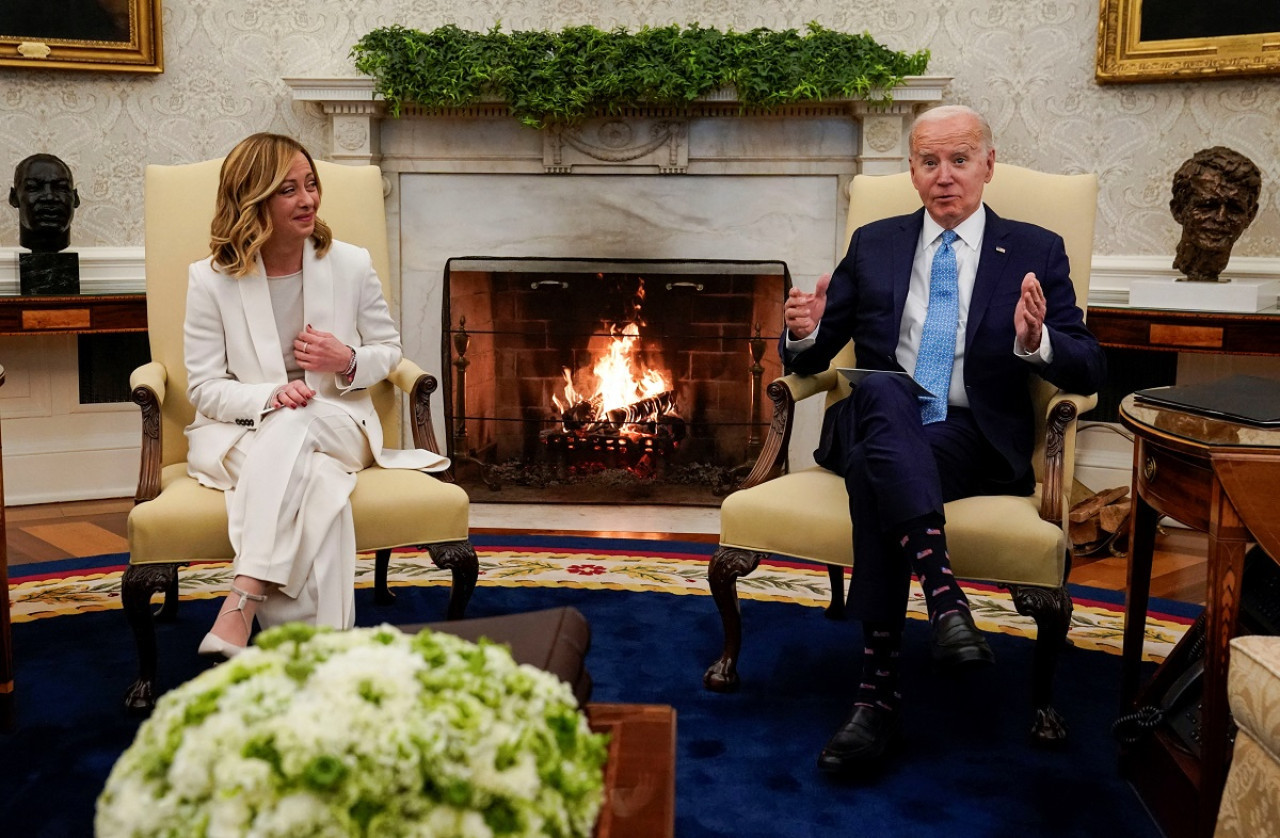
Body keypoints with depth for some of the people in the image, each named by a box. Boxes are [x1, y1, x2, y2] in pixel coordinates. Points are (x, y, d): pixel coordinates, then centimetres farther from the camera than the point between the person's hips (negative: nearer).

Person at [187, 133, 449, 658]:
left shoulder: (351, 265, 1)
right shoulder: (211, 280, -2)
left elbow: (389, 350, 13)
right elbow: (205, 388, -2)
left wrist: (349, 362, -12)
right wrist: (270, 396, -24)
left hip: (337, 426, 1)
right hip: (239, 433, -1)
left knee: (294, 425, -38)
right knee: (316, 487, -36)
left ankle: (242, 606, -44)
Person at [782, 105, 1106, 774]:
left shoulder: (1035, 253, 12)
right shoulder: (873, 246, 19)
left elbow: (1089, 369, 5)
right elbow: (811, 360, 18)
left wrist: (1037, 342, -18)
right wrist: (804, 333, -8)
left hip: (976, 439, -1)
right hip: (876, 421, 2)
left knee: (873, 468, -35)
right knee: (881, 390, -36)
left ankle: (878, 688, -37)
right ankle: (943, 593, -49)